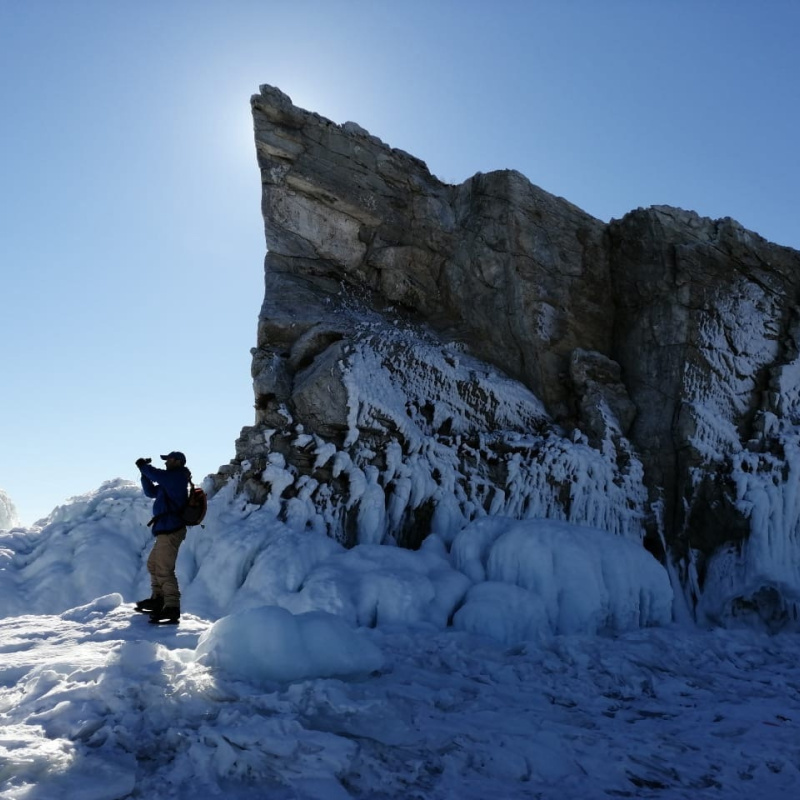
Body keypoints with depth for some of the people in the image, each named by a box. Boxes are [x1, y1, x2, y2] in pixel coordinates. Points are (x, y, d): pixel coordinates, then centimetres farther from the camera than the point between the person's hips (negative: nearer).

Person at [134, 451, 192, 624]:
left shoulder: (178, 476, -9)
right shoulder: (171, 481, 21)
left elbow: (158, 475, -23)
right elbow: (151, 491, 26)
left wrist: (144, 466, -3)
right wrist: (145, 471, 14)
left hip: (170, 531, -11)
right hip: (166, 530, 11)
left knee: (164, 570, -14)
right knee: (153, 565, 24)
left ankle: (172, 610, -15)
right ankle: (157, 600, 36)